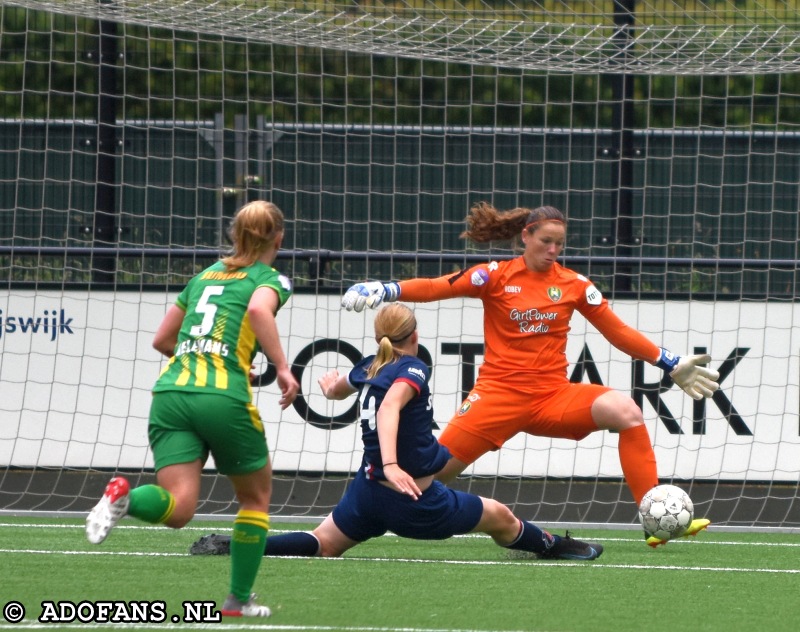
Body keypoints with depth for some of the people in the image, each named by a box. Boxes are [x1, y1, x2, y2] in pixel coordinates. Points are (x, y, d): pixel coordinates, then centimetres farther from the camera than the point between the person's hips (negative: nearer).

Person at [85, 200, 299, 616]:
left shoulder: (205, 276, 24)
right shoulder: (271, 279, 7)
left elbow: (161, 339, 28)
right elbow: (260, 309, -18)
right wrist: (282, 369, -16)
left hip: (170, 391, 4)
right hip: (224, 397, -4)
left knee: (178, 509, -6)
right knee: (256, 497, 19)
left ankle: (125, 497, -37)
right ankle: (239, 600, 18)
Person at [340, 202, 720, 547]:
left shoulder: (573, 284, 6)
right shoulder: (496, 276, -1)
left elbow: (618, 333, 11)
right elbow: (437, 287, -12)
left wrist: (670, 364, 8)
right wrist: (384, 290, -27)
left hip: (553, 395, 2)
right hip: (500, 392, -2)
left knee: (626, 412, -22)